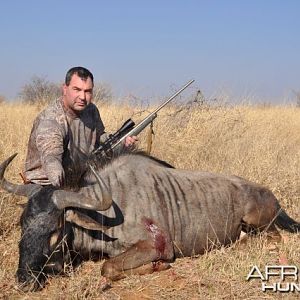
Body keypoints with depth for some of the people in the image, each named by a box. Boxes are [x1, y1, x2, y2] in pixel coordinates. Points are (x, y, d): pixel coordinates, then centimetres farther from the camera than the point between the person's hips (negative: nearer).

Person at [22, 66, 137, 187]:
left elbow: (99, 136, 18)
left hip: (79, 182, 7)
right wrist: (58, 178, -66)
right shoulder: (49, 121, -27)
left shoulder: (91, 110, -2)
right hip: (48, 187, -7)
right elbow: (50, 157, -44)